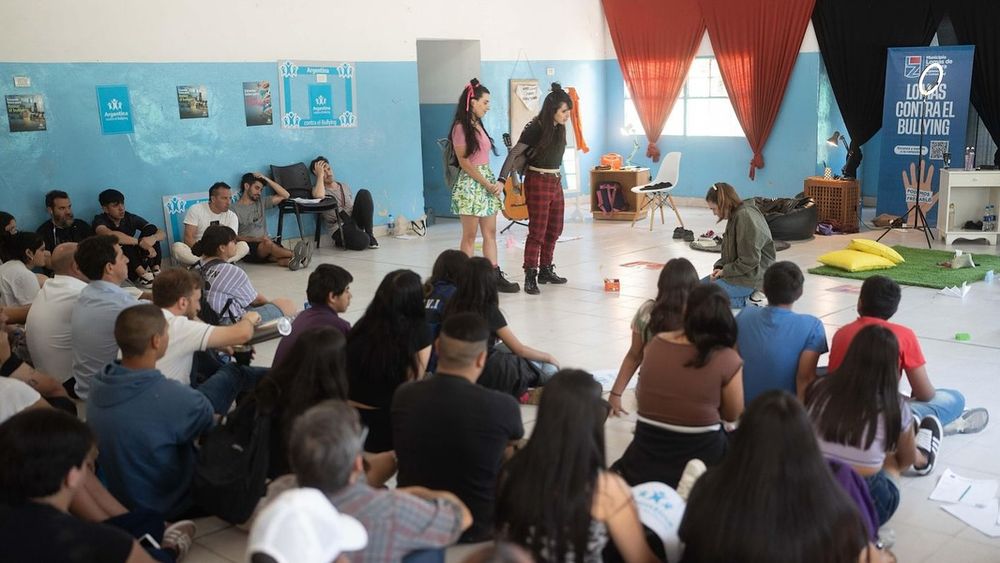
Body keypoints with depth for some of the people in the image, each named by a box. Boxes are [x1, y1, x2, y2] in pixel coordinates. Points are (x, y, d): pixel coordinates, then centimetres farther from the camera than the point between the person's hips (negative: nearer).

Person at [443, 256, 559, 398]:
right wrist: (548, 356, 10)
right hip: (487, 374, -6)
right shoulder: (489, 311, -15)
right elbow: (520, 349, -4)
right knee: (549, 368, 4)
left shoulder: (453, 306, -1)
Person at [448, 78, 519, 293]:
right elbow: (464, 161, -14)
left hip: (488, 181, 8)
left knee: (490, 233, 7)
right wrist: (487, 183, -14)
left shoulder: (478, 125, 15)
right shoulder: (461, 127, -10)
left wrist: (496, 181, 3)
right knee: (470, 235, -2)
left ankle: (495, 276, 10)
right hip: (470, 184, -8)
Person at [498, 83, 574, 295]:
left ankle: (546, 270, 24)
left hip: (556, 181, 8)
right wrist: (502, 179, -28)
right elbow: (514, 153, -17)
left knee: (554, 230, 13)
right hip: (538, 182, -8)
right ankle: (530, 276, -3)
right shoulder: (535, 128, -15)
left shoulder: (559, 128, 5)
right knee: (537, 231, -7)